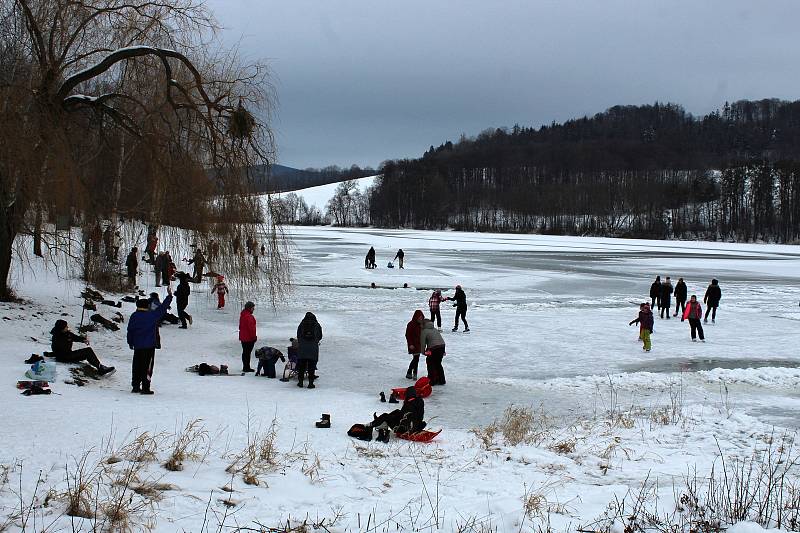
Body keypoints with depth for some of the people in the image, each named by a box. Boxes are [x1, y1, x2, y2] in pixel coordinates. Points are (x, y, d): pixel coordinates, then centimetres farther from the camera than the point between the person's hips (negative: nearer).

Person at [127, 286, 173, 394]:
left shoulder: (134, 316, 4)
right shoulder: (152, 315, -8)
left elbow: (130, 331, 8)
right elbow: (162, 308, -3)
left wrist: (130, 343, 19)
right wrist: (169, 295, 5)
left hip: (137, 346, 4)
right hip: (149, 346, -4)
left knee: (137, 366, 13)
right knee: (147, 367, -3)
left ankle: (135, 386, 17)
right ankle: (145, 388, -4)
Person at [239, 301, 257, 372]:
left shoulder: (242, 315, 11)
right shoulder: (248, 316, -21)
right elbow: (251, 328, -22)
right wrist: (254, 336, -13)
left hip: (243, 337, 10)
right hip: (249, 338, -10)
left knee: (245, 352, 16)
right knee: (247, 352, -4)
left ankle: (245, 367, 24)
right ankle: (246, 367, 1)